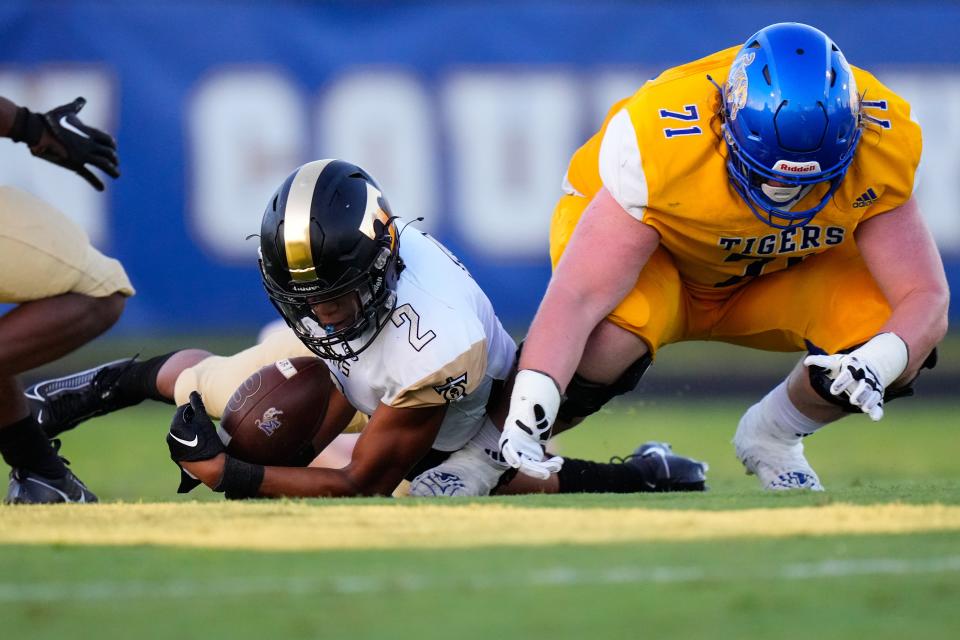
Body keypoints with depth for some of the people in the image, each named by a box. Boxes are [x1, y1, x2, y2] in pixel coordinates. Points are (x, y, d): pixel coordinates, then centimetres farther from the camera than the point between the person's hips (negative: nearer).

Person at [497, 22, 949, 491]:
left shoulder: (881, 149, -30)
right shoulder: (663, 142, -39)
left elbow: (924, 298, -26)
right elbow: (576, 298, -41)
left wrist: (873, 365, -48)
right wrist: (528, 411, -54)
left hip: (790, 269, 3)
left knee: (905, 349, -24)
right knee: (611, 337, -38)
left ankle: (773, 436, 6)